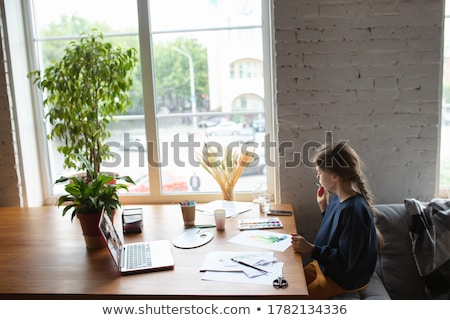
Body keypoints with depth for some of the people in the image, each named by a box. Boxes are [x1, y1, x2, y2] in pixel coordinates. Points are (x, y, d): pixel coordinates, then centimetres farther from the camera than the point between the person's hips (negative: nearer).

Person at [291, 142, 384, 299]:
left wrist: (310, 249, -28)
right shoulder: (337, 198, -3)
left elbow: (345, 261, -27)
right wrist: (324, 207, 1)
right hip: (325, 265, 9)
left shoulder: (354, 210, -31)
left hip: (345, 277, -9)